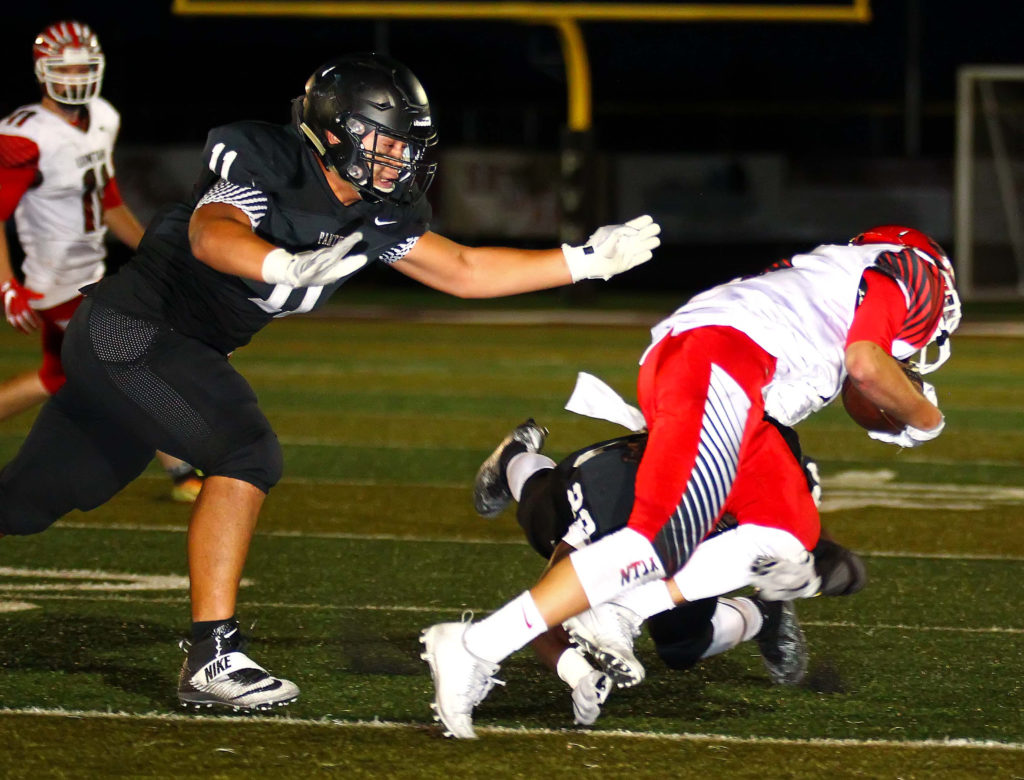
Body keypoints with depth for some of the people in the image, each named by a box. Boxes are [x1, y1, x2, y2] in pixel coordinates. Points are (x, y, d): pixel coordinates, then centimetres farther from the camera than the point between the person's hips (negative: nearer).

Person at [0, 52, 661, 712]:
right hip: (128, 329, -9)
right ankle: (212, 658, -20)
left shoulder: (375, 213, 2)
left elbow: (462, 271, 9)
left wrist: (586, 261, 3)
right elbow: (211, 236, -41)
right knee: (247, 455, -22)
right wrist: (289, 266, -60)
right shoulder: (264, 164, -22)